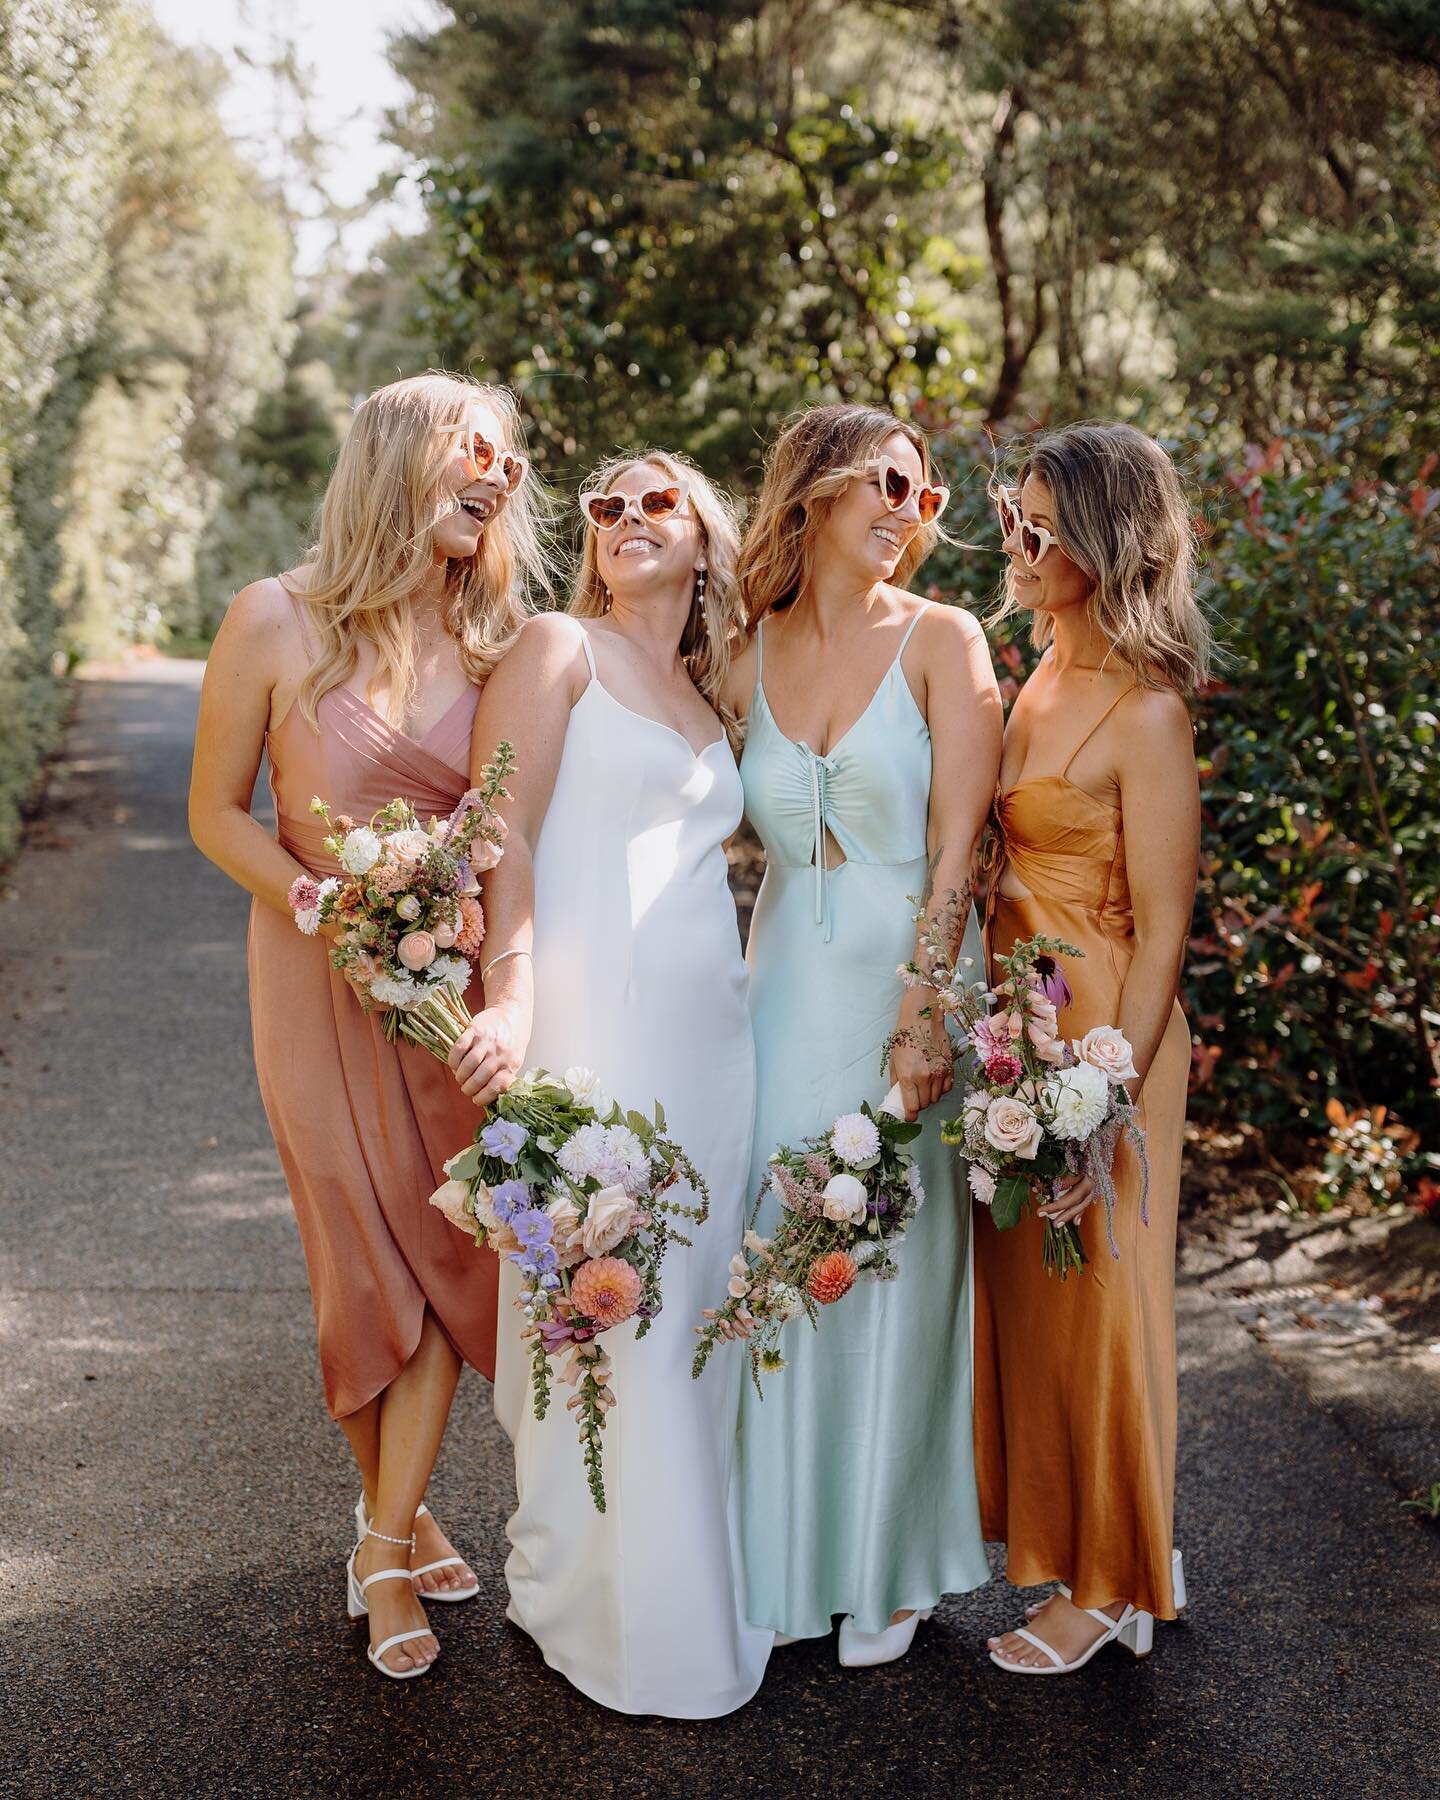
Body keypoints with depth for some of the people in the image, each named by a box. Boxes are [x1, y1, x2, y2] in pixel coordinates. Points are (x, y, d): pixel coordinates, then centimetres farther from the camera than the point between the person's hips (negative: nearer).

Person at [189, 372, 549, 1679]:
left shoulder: (491, 633, -2)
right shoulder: (277, 621, -10)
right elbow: (218, 812, -5)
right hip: (321, 979, -2)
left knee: (448, 1244, 0)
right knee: (366, 1256, 7)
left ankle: (388, 1546, 15)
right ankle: (396, 1504, 30)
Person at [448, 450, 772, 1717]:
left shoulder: (707, 699, 19)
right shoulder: (559, 650, 0)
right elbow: (504, 830, -10)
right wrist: (512, 992, -24)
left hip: (710, 1033, 7)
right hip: (594, 1036, -6)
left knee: (689, 1318, 11)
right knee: (602, 1314, -2)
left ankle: (690, 1583, 25)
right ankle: (607, 1614, 13)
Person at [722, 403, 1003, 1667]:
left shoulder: (940, 640, -4)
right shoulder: (750, 653, 6)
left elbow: (955, 852, -9)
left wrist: (925, 1016, -16)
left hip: (908, 978, -3)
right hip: (789, 982, 3)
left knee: (895, 1267, 6)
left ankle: (888, 1567, 24)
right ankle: (786, 1557, 24)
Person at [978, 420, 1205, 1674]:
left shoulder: (1144, 712, -17)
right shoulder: (1041, 682, 7)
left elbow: (1161, 937, -18)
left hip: (1099, 1034, -8)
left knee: (1089, 1301, 6)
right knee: (1020, 1288, 17)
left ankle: (1110, 1584, 25)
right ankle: (1053, 1530, 36)